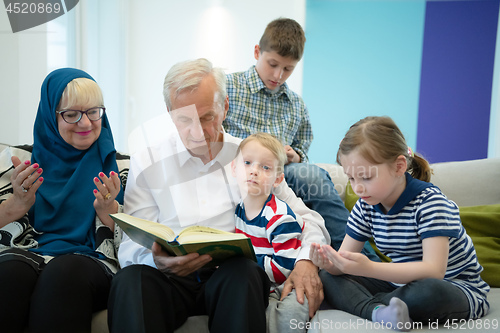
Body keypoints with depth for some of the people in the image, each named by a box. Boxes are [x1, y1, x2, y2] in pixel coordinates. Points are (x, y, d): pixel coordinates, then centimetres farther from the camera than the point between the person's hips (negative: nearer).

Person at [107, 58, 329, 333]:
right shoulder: (146, 163, 7)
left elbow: (306, 219, 13)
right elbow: (132, 247, 2)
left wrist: (306, 261, -9)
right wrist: (158, 261, -23)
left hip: (235, 278, 1)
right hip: (171, 279, -1)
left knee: (244, 273, -34)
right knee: (130, 280, -33)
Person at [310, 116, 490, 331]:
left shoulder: (429, 201, -21)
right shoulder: (366, 206, 0)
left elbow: (434, 271, -32)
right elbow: (345, 258, 1)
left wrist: (369, 268, -44)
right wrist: (329, 263, -26)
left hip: (458, 288, -6)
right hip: (403, 282, 6)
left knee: (429, 291, -41)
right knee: (329, 277, -4)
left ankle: (361, 303, -15)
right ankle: (379, 312, -31)